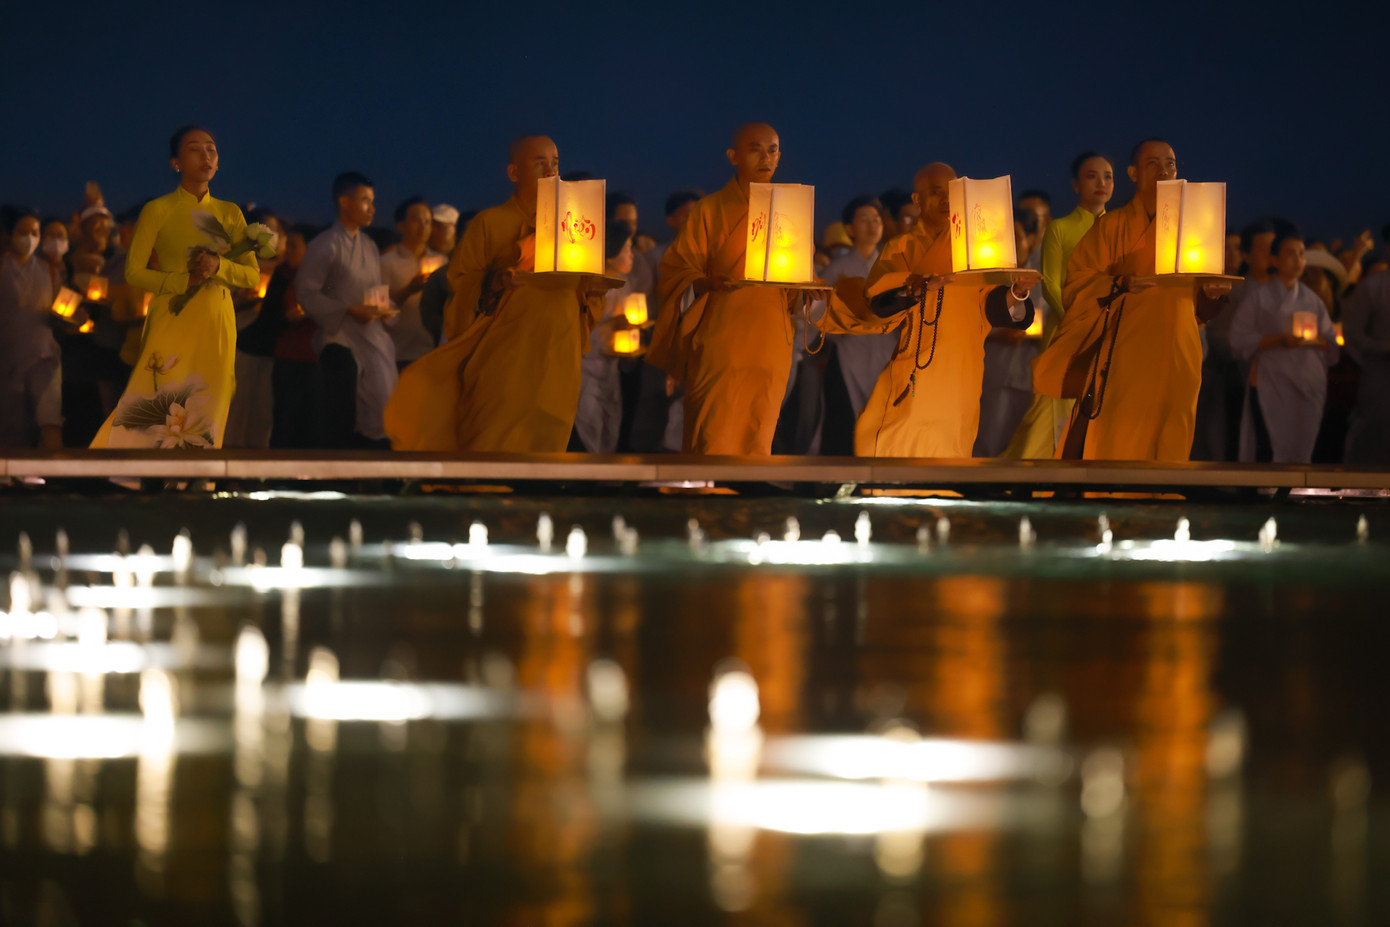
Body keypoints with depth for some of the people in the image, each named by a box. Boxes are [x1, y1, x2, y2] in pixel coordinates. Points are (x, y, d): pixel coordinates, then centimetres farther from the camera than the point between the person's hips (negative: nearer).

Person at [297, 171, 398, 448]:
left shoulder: (370, 247, 19)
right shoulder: (325, 246, -3)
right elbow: (307, 293, -11)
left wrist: (387, 309, 2)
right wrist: (349, 310, -19)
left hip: (375, 341, 7)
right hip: (341, 341, -7)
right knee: (341, 427, -5)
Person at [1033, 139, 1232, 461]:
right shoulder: (1113, 226, 6)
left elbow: (1202, 304, 21)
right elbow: (1075, 284, -1)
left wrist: (1212, 293, -2)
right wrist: (1121, 284, -18)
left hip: (1176, 357, 4)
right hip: (1124, 358, -4)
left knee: (1170, 447, -3)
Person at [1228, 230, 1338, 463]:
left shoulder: (1311, 300, 14)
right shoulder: (1259, 297, 2)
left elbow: (1332, 343, 13)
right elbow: (1240, 340, -5)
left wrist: (1312, 340, -9)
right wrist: (1279, 340, -16)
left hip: (1307, 386, 4)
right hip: (1270, 386, -4)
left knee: (1300, 452, 0)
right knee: (1269, 450, -13)